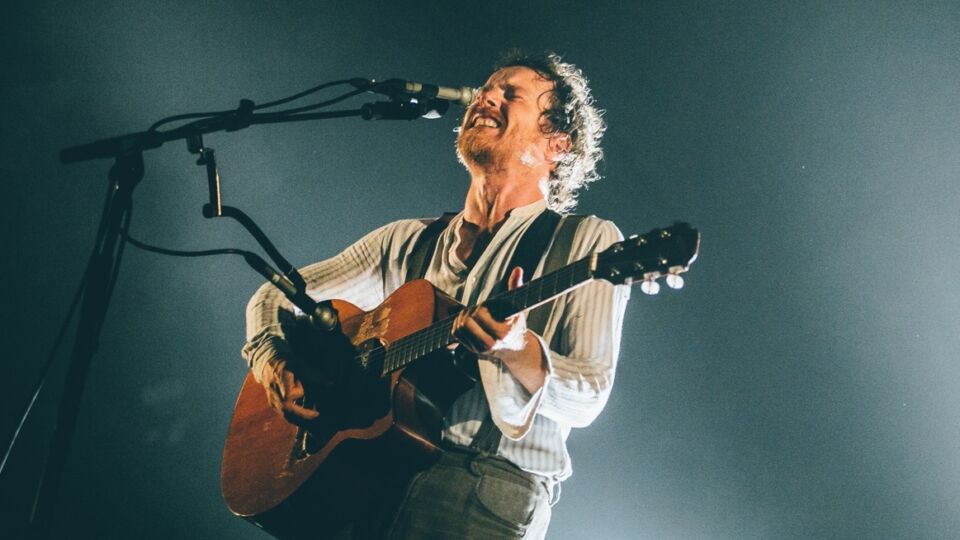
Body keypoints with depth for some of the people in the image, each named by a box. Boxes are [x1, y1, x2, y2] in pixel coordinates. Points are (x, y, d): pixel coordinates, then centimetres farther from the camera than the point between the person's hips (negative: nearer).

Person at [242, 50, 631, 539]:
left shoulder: (589, 241, 6)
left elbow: (587, 398, -2)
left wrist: (517, 350, -21)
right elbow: (277, 296, 23)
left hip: (493, 475, -3)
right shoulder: (407, 241, 19)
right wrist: (271, 362, 2)